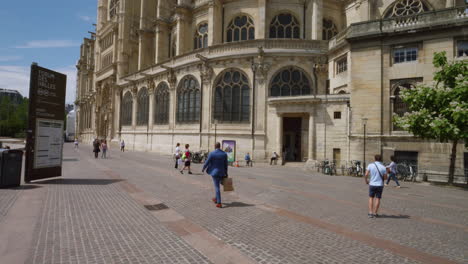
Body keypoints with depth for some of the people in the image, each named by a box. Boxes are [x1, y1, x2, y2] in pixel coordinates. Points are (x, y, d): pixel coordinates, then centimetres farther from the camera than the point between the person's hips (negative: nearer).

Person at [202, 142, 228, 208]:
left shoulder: (212, 153, -12)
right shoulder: (224, 154, -1)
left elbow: (207, 162, -6)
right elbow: (226, 164, 3)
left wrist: (203, 169, 11)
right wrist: (226, 173, 11)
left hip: (214, 172, -4)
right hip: (222, 172, 4)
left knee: (217, 187, -2)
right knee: (217, 185, 23)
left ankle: (219, 203, -4)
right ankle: (216, 199, 36)